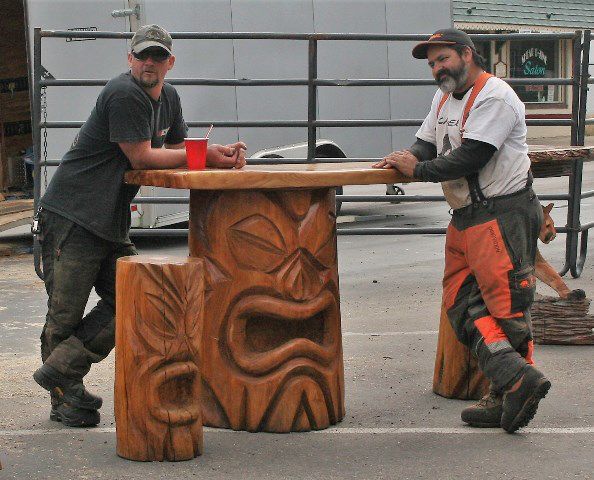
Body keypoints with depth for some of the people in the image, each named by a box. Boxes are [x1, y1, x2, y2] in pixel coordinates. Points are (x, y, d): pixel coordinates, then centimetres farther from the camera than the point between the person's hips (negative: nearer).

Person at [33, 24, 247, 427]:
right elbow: (141, 157, -18)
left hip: (112, 223, 9)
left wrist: (221, 153, -4)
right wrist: (205, 156, -13)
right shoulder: (124, 94, -17)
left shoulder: (169, 98, 13)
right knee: (66, 314, -2)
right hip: (72, 216, -9)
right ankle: (65, 402, 9)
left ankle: (60, 370, 7)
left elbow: (179, 149, 16)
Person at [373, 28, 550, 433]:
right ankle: (517, 381, -5)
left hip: (502, 214, -9)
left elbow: (472, 157, -19)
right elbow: (428, 142, 23)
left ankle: (511, 391, -6)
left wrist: (418, 170, -11)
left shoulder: (494, 97, -12)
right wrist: (409, 156, -1)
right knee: (463, 302, 0)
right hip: (465, 217, 9)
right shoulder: (444, 99, 19)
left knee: (503, 299, -10)